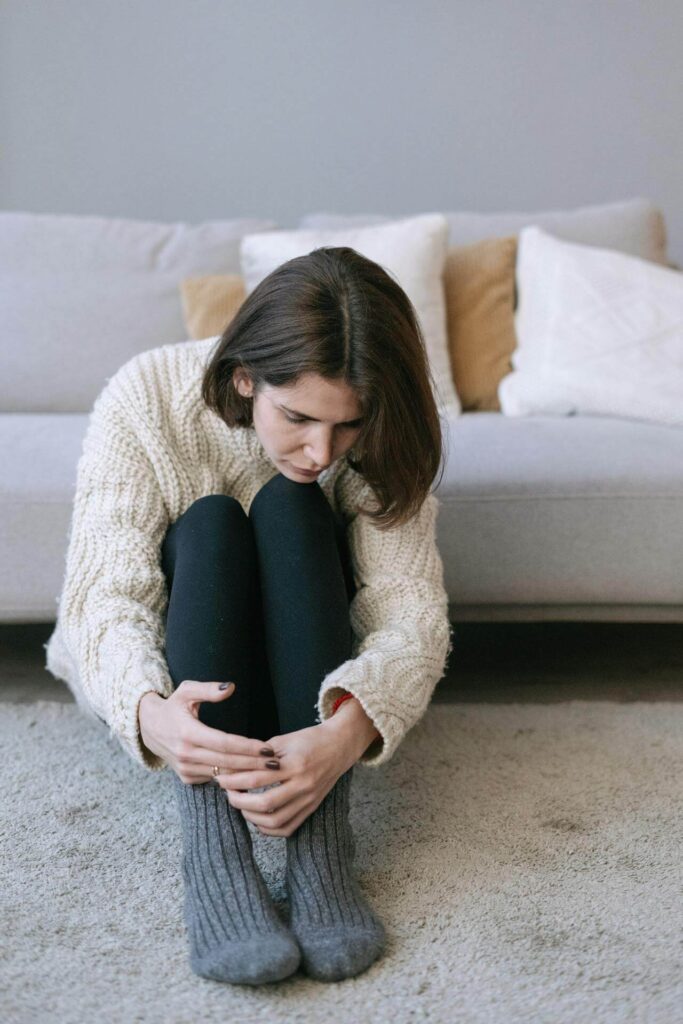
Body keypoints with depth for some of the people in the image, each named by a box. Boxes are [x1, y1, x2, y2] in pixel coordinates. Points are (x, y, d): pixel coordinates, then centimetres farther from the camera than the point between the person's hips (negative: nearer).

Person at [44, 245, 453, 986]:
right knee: (207, 525, -31)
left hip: (301, 668, 1)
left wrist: (349, 730, -47)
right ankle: (212, 849, -41)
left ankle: (321, 844, -38)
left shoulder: (380, 439, -19)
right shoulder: (144, 399, -24)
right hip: (165, 670, -1)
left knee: (291, 507, -28)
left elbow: (412, 606, -26)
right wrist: (150, 713, -50)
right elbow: (104, 597, -28)